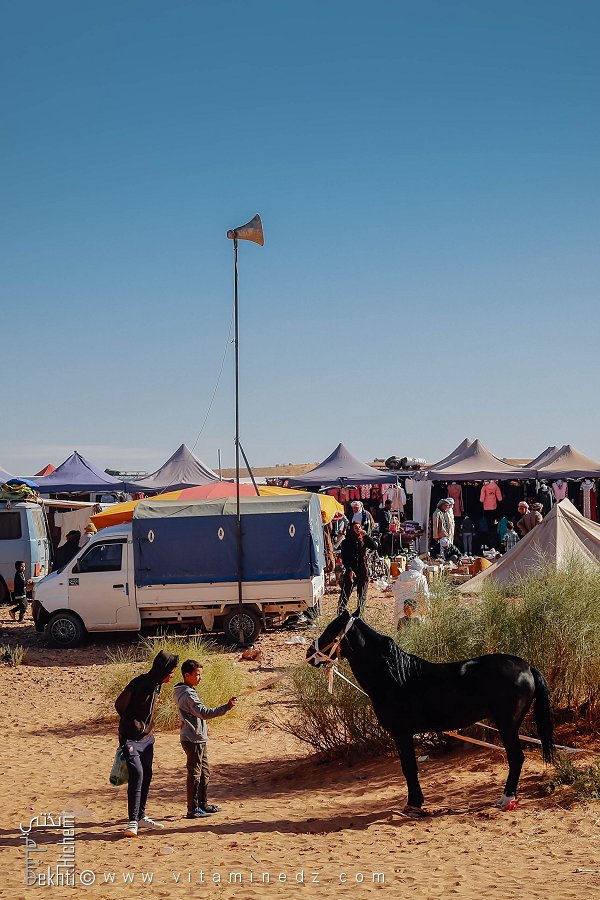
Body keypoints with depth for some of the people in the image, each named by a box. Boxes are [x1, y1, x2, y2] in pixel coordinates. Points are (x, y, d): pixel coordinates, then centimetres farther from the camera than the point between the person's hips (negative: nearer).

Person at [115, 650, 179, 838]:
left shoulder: (157, 685, 4)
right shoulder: (139, 684, -22)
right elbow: (120, 705, -14)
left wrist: (149, 730, 13)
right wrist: (135, 726, -3)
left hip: (147, 738, 8)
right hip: (131, 739, -8)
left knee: (146, 776, 12)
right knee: (137, 775, -16)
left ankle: (141, 816, 25)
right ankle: (132, 822, -11)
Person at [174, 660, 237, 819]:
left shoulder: (184, 692, 13)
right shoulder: (188, 695, -20)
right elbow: (204, 712, -29)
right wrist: (226, 707, -31)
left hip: (198, 739, 10)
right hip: (193, 740, -10)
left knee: (204, 772, 17)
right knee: (194, 774, -3)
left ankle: (203, 804, 26)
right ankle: (193, 809, 3)